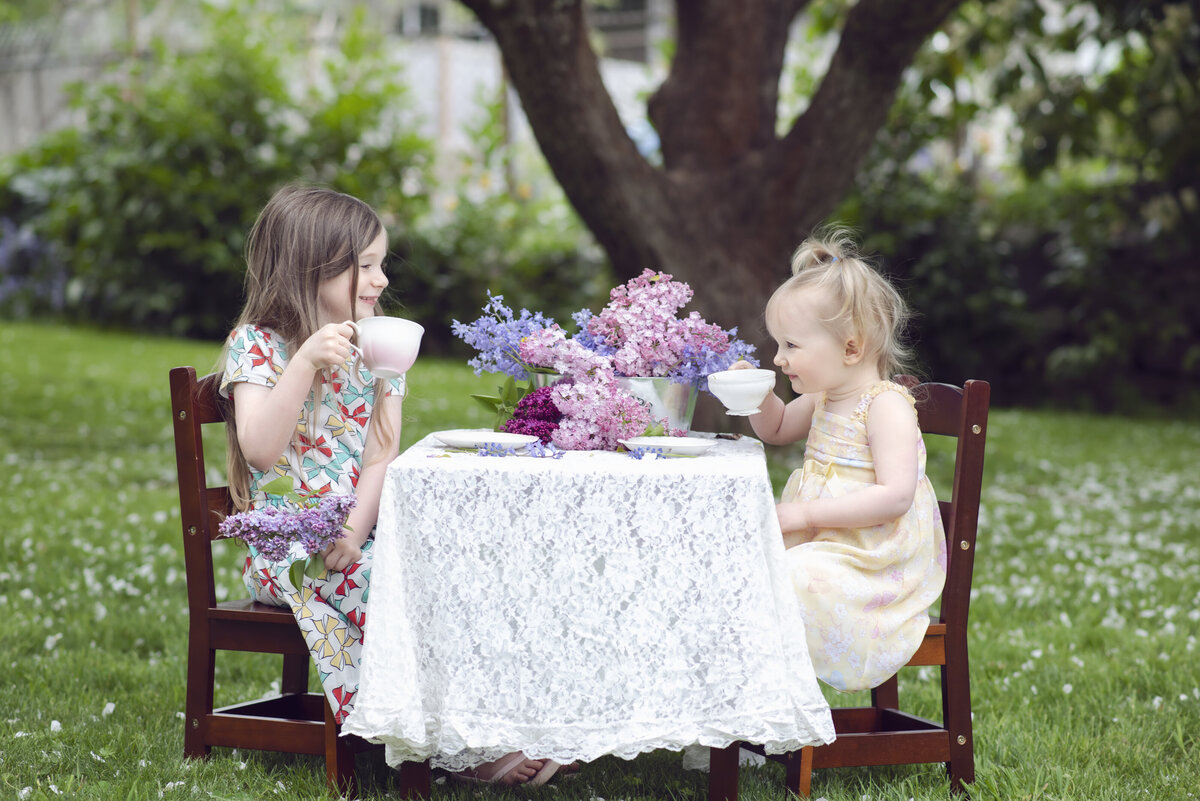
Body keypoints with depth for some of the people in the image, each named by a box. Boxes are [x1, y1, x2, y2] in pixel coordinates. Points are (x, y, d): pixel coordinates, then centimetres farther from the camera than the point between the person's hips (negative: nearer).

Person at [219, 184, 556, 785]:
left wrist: (354, 531, -15)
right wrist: (307, 363, -28)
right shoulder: (257, 345, -4)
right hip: (288, 548, -5)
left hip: (363, 535, 5)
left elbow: (382, 456, 2)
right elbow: (260, 450, -19)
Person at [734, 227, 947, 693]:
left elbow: (895, 496, -27)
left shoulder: (886, 405, -16)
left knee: (793, 580, -32)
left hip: (872, 562, -9)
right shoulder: (823, 399, 11)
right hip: (821, 545, 10)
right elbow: (776, 430, 32)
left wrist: (805, 513, -25)